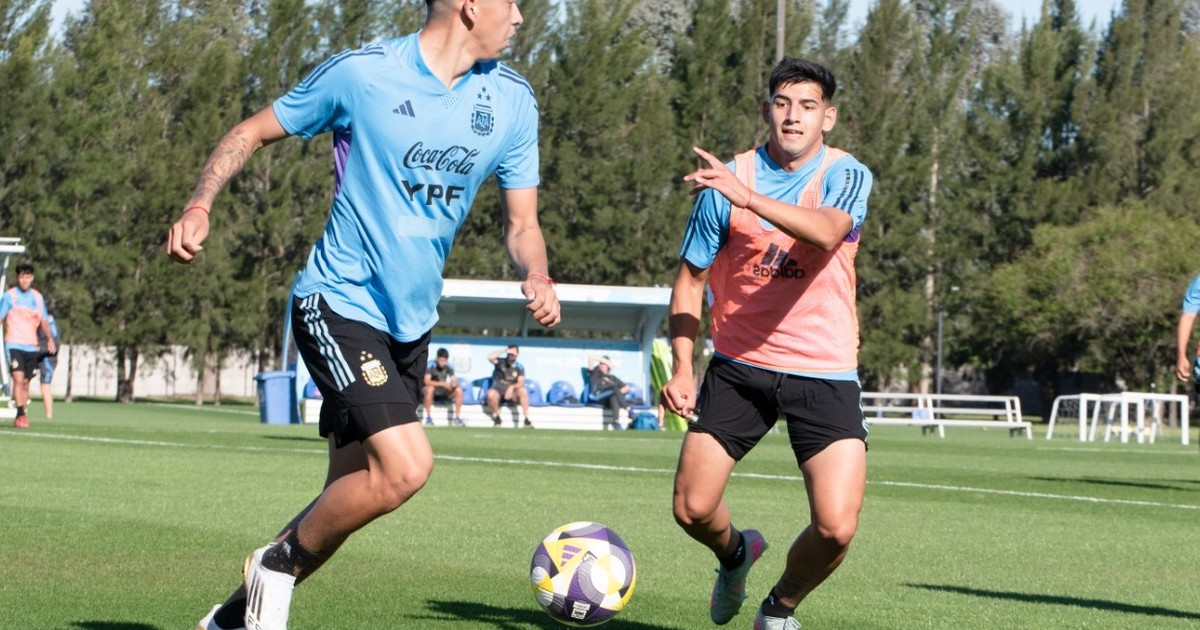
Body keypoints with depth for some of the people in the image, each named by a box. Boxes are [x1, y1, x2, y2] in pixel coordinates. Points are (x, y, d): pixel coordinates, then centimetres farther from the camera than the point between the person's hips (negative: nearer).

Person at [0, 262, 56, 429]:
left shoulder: (37, 297, 10)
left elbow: (44, 321, 17)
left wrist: (50, 339, 6)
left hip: (31, 346, 4)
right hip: (14, 344, -4)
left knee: (26, 381, 6)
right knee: (18, 378, -17)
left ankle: (21, 416, 13)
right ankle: (20, 415, -19)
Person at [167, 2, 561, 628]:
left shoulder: (511, 99, 3)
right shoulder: (362, 72, -11)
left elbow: (521, 223, 8)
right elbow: (253, 131, 1)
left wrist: (538, 279, -14)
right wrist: (200, 206, -14)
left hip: (410, 325, 7)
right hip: (339, 304, -7)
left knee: (349, 496, 10)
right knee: (406, 465, -23)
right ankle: (279, 564, 1)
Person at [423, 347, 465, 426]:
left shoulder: (448, 367, -7)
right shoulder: (431, 366, -19)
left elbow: (454, 381, -6)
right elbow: (427, 381, -31)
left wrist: (454, 384, -32)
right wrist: (442, 383, -39)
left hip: (443, 394, 4)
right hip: (433, 393, -4)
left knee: (459, 390, -18)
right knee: (430, 388, -37)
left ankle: (457, 417, -11)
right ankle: (428, 417, -27)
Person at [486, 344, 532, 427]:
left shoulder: (519, 367, 5)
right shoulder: (500, 363, 1)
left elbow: (521, 383, -8)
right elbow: (490, 357, -20)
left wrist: (512, 387, -28)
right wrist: (503, 351, -12)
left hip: (512, 393, 1)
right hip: (498, 391, -1)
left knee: (523, 391, -30)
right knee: (491, 394, -36)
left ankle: (526, 419, -29)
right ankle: (496, 417, -11)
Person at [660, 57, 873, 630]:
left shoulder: (846, 175, -7)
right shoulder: (725, 180, -2)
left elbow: (827, 233, -30)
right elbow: (691, 276, 4)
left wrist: (747, 197, -44)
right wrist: (682, 367, -8)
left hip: (824, 372, -2)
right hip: (739, 366, 2)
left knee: (836, 527, -14)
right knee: (692, 510, -1)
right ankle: (735, 552, 37)